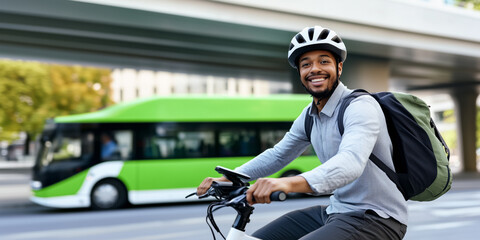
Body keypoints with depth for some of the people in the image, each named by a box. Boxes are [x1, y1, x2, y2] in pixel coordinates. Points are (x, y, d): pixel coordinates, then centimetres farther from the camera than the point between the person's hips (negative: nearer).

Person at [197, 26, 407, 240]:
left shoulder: (361, 106, -19)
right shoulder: (309, 116, 7)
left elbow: (351, 162, -36)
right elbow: (277, 155, 15)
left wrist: (290, 183, -52)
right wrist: (226, 179, 3)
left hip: (377, 218, -8)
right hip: (336, 211, 8)